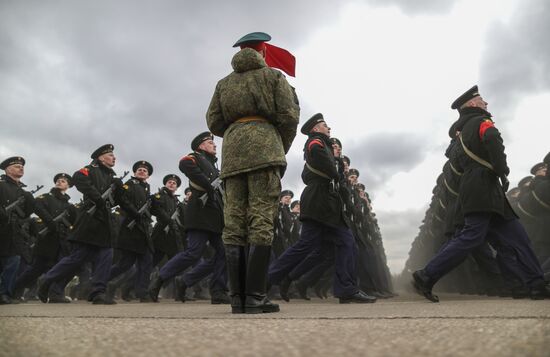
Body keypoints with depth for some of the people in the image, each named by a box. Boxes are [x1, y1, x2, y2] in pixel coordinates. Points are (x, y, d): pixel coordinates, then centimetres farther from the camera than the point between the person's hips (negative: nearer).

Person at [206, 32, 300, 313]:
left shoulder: (224, 83, 22)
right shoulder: (273, 76, 11)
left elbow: (213, 122, 14)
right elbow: (288, 116, 1)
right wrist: (282, 148, 13)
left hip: (232, 152, 4)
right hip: (264, 148, -4)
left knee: (234, 225, 0)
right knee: (261, 222, -9)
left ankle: (238, 298, -1)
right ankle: (255, 296, -13)